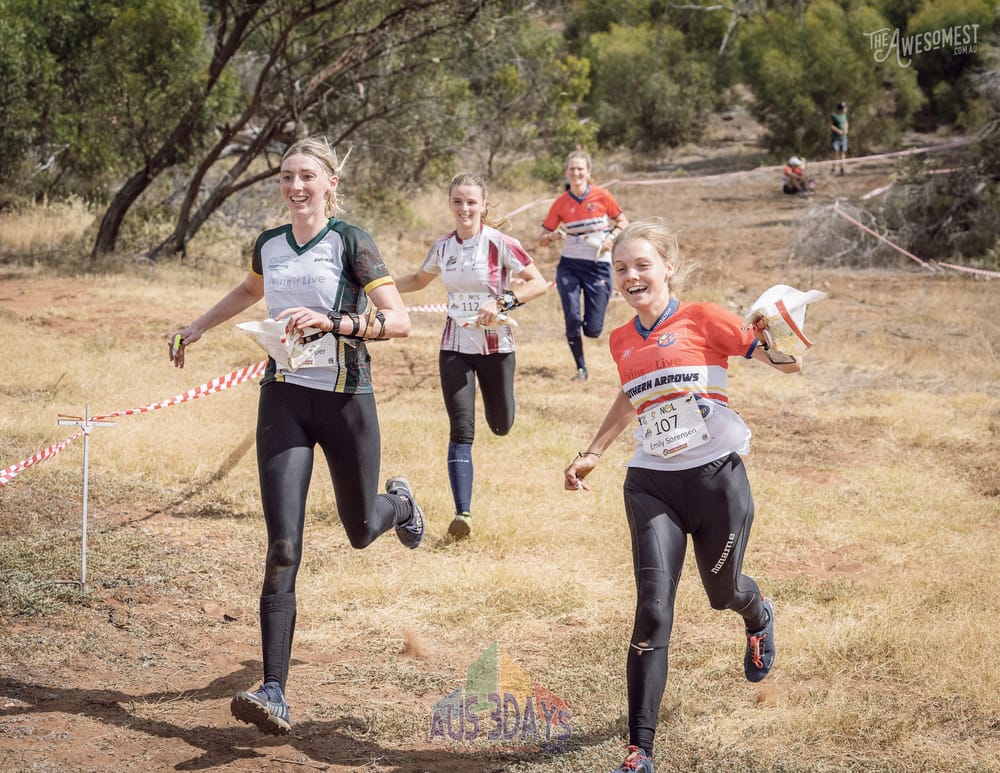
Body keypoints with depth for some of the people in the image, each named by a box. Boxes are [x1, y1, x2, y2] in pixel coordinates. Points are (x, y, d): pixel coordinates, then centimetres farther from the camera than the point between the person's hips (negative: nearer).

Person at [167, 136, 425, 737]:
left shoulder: (351, 242, -8)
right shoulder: (269, 245, 7)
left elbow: (400, 320, -17)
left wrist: (332, 321, -29)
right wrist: (198, 328, 35)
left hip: (346, 399, -3)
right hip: (283, 399, 3)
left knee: (360, 529, 16)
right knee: (283, 550, -9)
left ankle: (399, 502, 56)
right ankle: (275, 694, -13)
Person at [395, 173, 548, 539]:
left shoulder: (500, 243, -11)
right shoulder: (442, 247, 2)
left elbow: (539, 283, -12)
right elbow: (419, 279, 21)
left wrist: (502, 302, -25)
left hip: (496, 346, -2)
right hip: (455, 347, 2)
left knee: (501, 425, 12)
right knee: (461, 430, -8)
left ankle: (493, 393, 51)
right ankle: (463, 513, -12)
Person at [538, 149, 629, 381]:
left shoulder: (602, 196, -5)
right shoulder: (561, 203, -2)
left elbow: (623, 222, 8)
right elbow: (542, 240, 3)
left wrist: (611, 237, -12)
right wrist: (554, 235, -19)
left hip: (599, 267, -1)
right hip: (569, 266, 1)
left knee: (593, 330, -3)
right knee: (572, 319, -15)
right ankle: (581, 368, 6)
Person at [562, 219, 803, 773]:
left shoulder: (703, 320, -8)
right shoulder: (622, 341, 7)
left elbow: (789, 363, -6)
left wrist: (772, 337, -27)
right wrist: (593, 452, 27)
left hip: (716, 478, -3)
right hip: (652, 485, 3)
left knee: (723, 591, 18)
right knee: (653, 612, -10)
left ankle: (759, 618, 59)